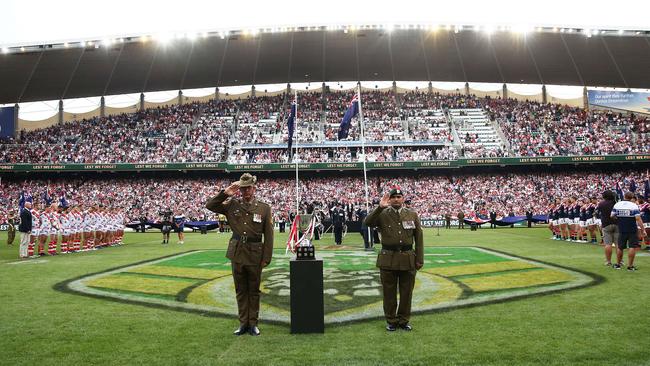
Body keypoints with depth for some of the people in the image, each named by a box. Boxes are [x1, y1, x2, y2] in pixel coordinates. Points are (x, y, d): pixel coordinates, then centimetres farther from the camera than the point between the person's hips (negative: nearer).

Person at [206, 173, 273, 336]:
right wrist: (225, 193, -9)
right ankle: (243, 323, 22)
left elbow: (268, 235, -2)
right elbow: (210, 206, 2)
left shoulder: (264, 208, -1)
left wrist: (266, 258, -6)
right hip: (237, 253, 2)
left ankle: (253, 323, 21)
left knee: (254, 290, 9)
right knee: (240, 290, 11)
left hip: (255, 255, -2)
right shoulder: (232, 204, 4)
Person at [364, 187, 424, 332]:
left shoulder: (412, 215, 6)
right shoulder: (382, 214, 1)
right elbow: (368, 222, -17)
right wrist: (380, 207, -24)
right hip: (388, 259, -1)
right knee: (389, 292, 7)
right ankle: (391, 321, 21)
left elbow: (419, 238, 5)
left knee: (406, 292, 9)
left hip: (408, 259, 2)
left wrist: (420, 259, 1)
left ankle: (404, 320, 25)